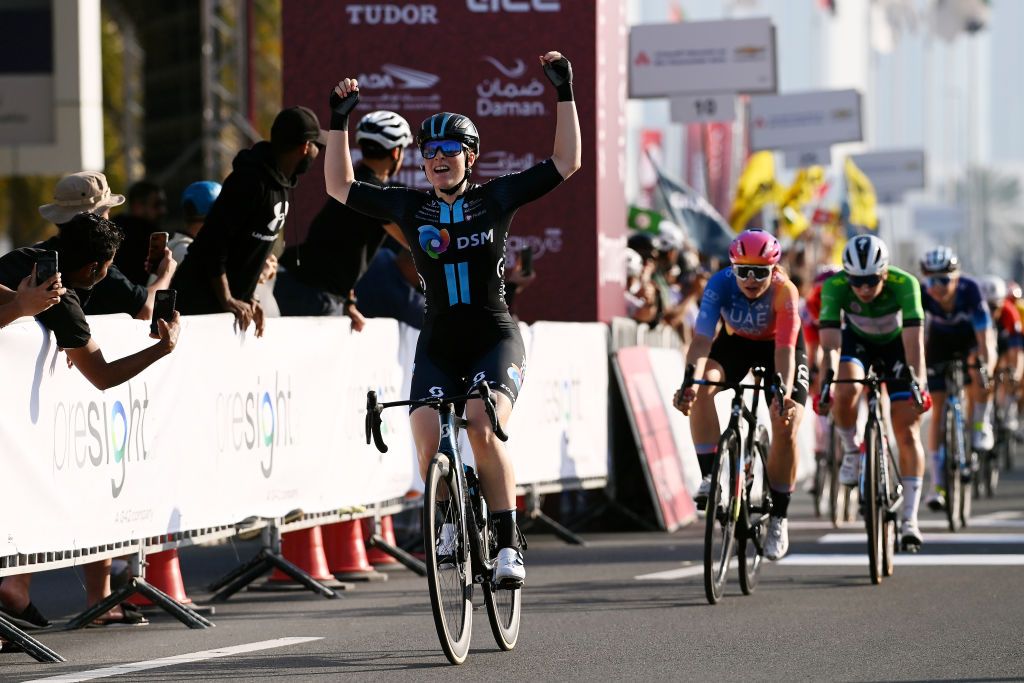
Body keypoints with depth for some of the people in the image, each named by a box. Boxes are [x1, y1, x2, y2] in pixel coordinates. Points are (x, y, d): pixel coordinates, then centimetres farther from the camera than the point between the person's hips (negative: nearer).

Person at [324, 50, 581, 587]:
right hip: (437, 346, 3)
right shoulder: (411, 207, 7)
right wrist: (339, 120, 6)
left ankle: (508, 544, -18)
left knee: (482, 429, -27)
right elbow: (340, 187, 12)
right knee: (427, 446, -17)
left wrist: (564, 93, -6)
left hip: (495, 341, -2)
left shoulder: (496, 198, 2)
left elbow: (566, 162, 0)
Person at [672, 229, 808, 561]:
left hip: (776, 345, -1)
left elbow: (785, 349, -38)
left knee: (786, 429, -15)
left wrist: (785, 394, -53)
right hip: (735, 341, 1)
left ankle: (778, 518, 1)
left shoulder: (784, 291, -34)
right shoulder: (720, 284, -31)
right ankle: (710, 476, -24)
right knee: (702, 386, -30)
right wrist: (691, 380, -54)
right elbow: (702, 338, -37)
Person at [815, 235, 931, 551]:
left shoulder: (905, 284, -34)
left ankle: (910, 519, -3)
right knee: (846, 391, -32)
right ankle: (852, 450, -4)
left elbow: (914, 341, -40)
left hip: (895, 344, 0)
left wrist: (918, 386, -51)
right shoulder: (835, 286, -32)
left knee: (908, 433, -8)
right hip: (856, 341, 1)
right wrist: (826, 385, -52)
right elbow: (830, 342, -38)